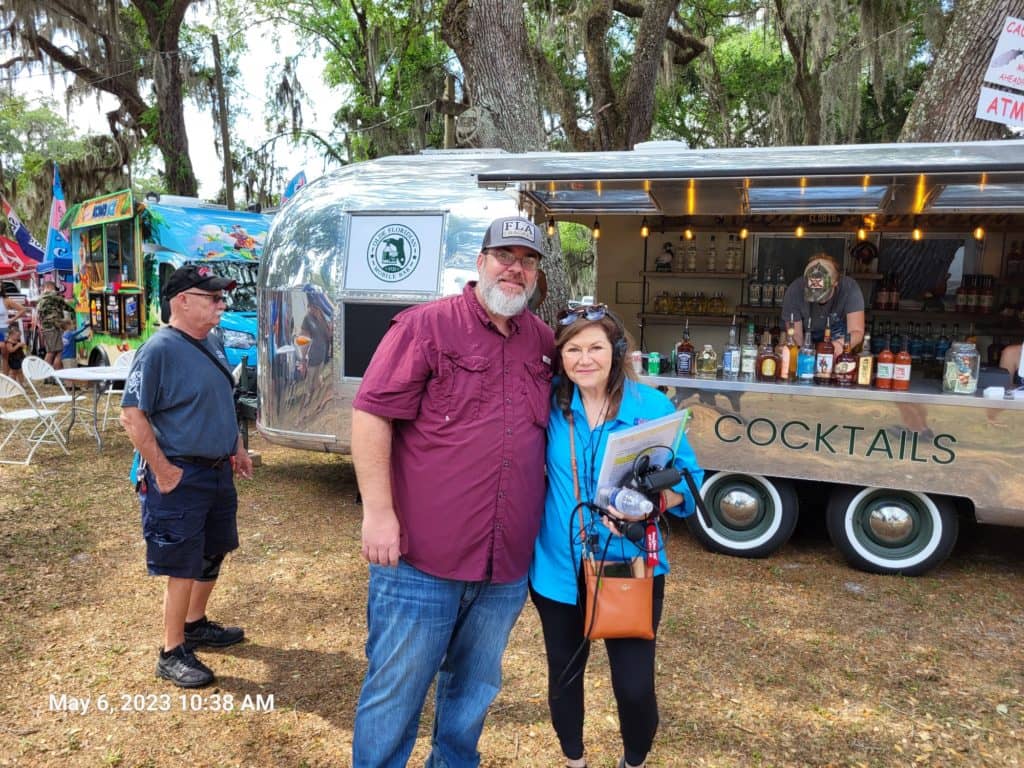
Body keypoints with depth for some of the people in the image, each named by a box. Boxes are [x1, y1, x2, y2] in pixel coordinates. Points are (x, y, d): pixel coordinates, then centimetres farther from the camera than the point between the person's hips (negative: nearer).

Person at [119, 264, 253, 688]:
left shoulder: (212, 344, 7)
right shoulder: (159, 350, -19)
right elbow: (132, 416, -20)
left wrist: (237, 447, 15)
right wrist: (162, 471, -19)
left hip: (218, 471, 8)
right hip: (181, 478, -8)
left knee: (213, 554, 20)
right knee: (184, 568, 1)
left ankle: (196, 624, 40)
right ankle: (172, 654, 18)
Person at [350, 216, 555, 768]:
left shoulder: (543, 341, 10)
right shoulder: (427, 325, -7)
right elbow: (371, 412, -12)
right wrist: (378, 512, -16)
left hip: (506, 566, 6)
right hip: (421, 557, -5)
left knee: (474, 689, 22)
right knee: (395, 692, 8)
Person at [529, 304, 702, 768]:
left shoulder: (653, 407, -10)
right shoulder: (551, 403, -4)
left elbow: (689, 480, -8)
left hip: (630, 569, -2)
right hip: (558, 569, 3)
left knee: (634, 686, 4)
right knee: (563, 676, 19)